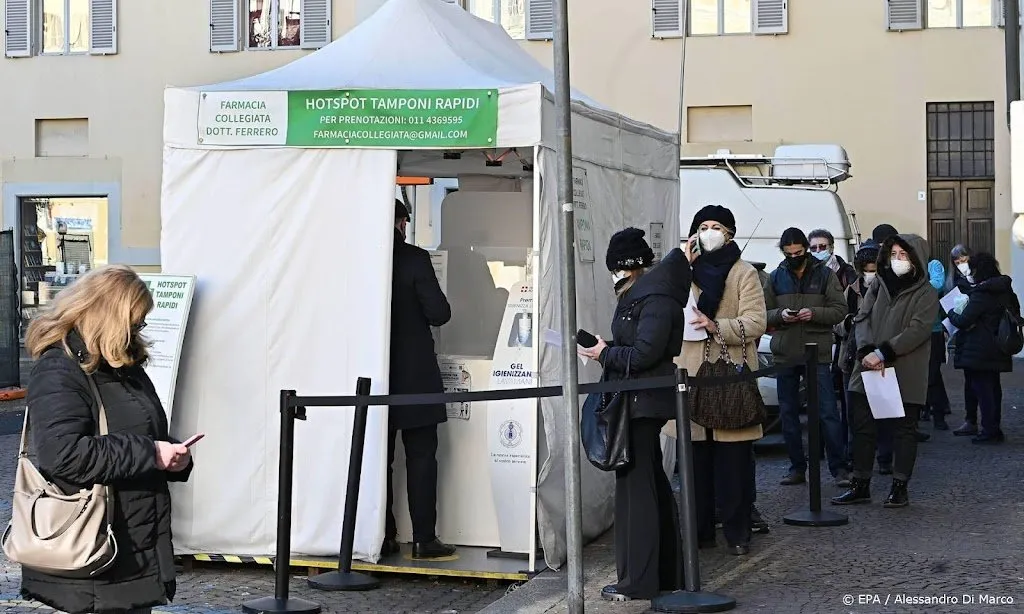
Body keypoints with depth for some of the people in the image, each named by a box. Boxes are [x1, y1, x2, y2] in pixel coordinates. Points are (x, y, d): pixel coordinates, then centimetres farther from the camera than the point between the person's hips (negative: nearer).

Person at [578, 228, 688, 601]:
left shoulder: (655, 300, -16)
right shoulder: (638, 295, 13)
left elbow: (644, 354, -22)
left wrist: (606, 354, -11)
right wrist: (607, 350, 4)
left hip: (642, 403, -11)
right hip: (640, 402, 11)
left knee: (636, 486, -5)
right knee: (653, 484, 17)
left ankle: (638, 581, 0)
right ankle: (666, 572, 27)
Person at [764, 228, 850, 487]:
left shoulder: (825, 275, 2)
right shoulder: (776, 278, 9)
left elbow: (840, 310, -2)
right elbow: (763, 314, 9)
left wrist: (814, 313, -18)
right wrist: (780, 315, -12)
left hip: (818, 355, -3)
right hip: (784, 356, 3)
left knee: (828, 412, -5)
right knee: (788, 414, 9)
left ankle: (839, 468, 0)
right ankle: (797, 468, 18)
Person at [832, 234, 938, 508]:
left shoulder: (925, 294, -3)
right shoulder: (879, 285, 11)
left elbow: (917, 330, -14)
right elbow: (862, 318, 3)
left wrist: (882, 353, -20)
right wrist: (867, 351, -15)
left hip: (906, 375, -4)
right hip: (868, 371, 4)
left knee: (904, 430, 5)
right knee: (863, 427, 7)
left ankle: (899, 487, 13)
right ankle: (860, 485, 15)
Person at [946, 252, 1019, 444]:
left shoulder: (981, 293, -18)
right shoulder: (1004, 290, 9)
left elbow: (963, 321, -19)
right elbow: (1015, 312, 21)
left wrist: (951, 313, 3)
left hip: (979, 352, -9)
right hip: (997, 351, 9)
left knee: (982, 389, -4)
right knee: (994, 387, 14)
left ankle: (989, 431, -4)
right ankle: (995, 428, 20)